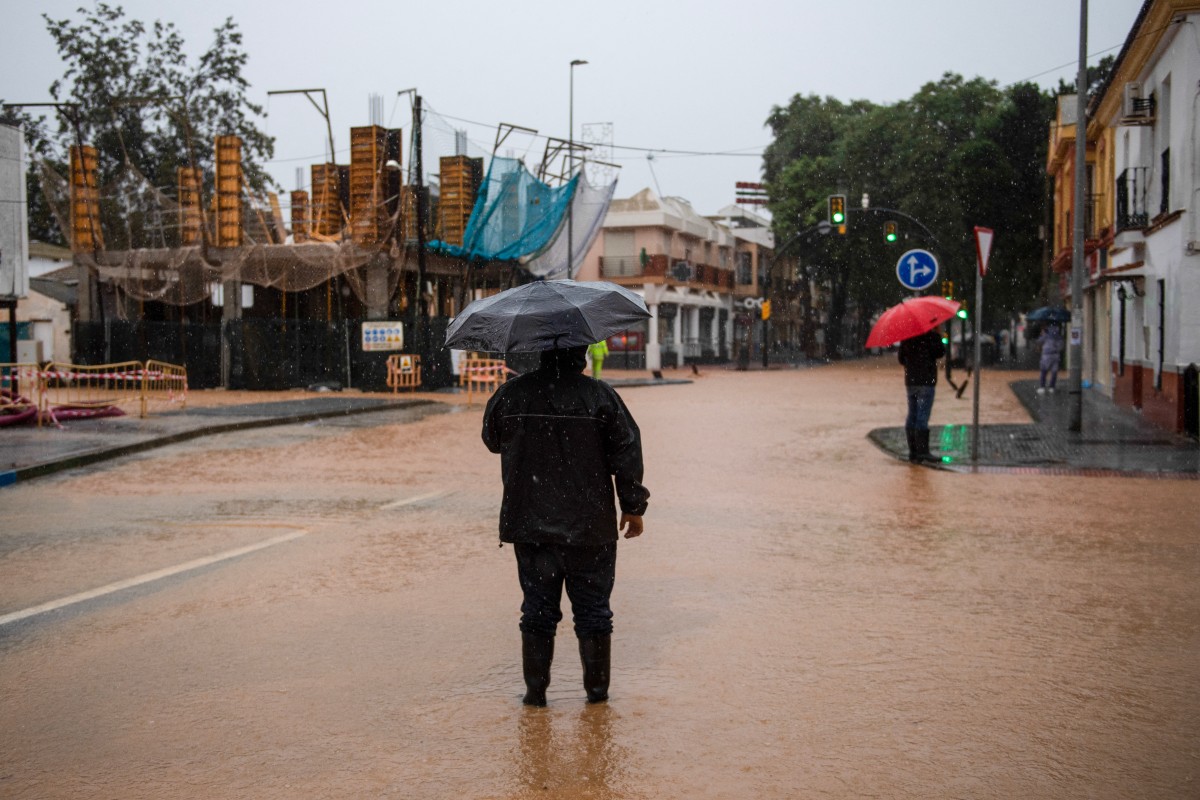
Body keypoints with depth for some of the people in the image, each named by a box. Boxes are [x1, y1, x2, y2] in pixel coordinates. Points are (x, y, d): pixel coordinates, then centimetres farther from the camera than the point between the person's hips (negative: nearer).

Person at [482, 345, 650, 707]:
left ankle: (535, 689, 12)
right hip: (590, 527, -1)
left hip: (530, 526, 2)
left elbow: (492, 439, 14)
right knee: (592, 609, 10)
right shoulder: (601, 396, -8)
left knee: (538, 608, 11)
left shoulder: (510, 395, -2)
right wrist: (633, 507, 5)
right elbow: (627, 451, -5)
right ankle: (597, 687, 16)